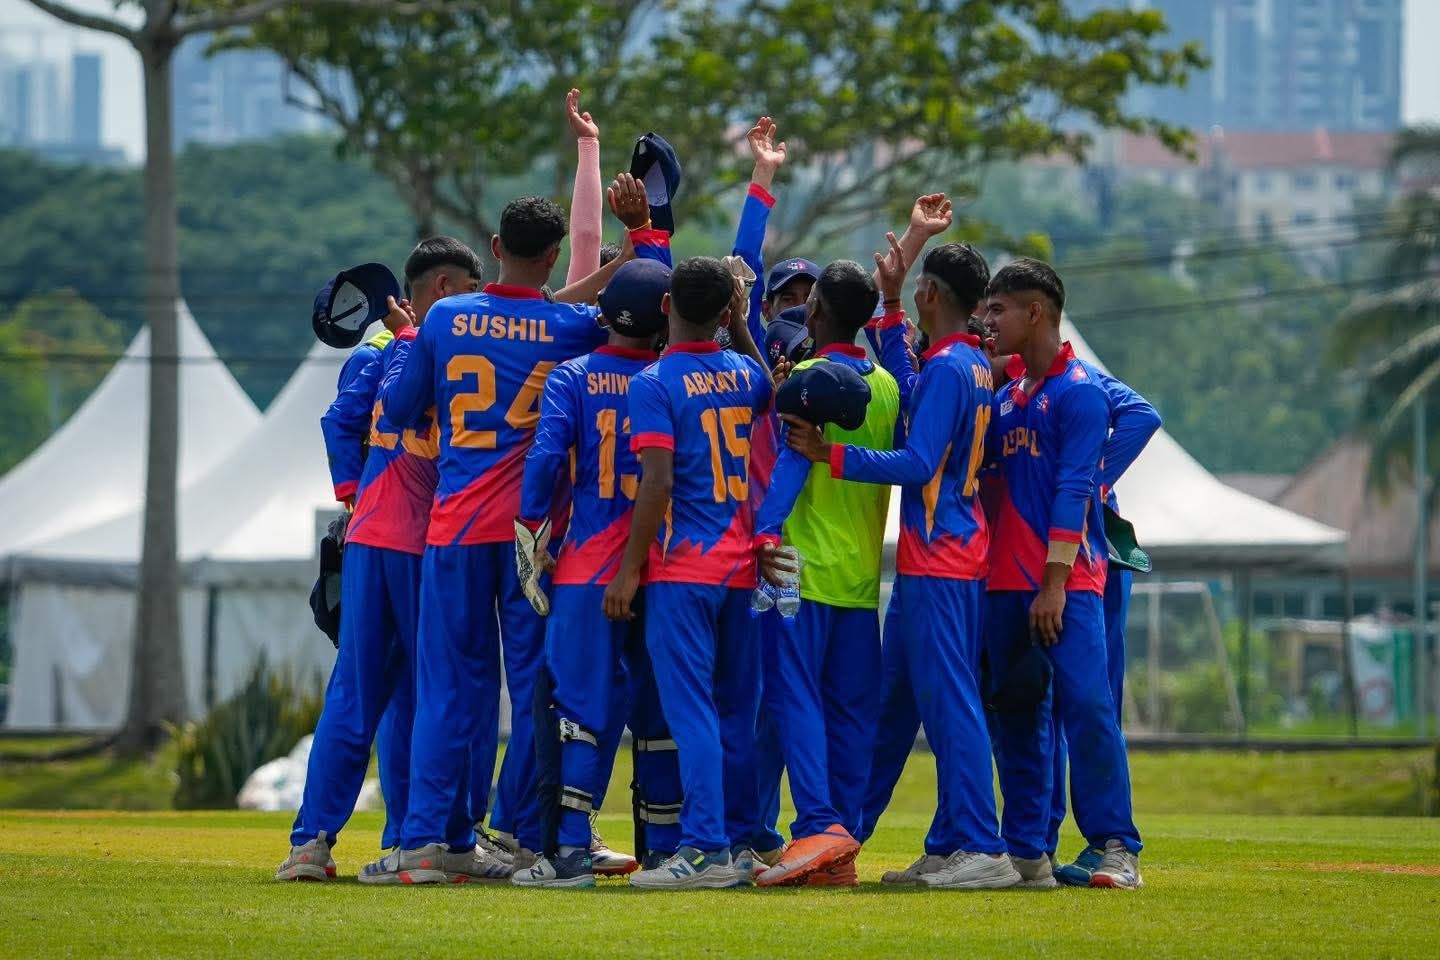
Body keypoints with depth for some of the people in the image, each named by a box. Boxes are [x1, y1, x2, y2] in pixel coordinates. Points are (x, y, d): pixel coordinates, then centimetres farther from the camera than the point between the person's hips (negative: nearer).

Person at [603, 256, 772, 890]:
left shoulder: (654, 384, -10)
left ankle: (705, 849, -14)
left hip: (681, 569, -6)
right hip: (742, 566, 6)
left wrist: (630, 569, -12)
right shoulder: (743, 375, 8)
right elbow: (769, 391, 35)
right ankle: (741, 841, 14)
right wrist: (741, 325, 30)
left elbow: (658, 483, -18)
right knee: (737, 712, 11)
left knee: (691, 711, -8)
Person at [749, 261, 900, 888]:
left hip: (807, 564, -6)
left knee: (795, 694, -7)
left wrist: (767, 531, -26)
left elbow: (792, 459, -19)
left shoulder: (809, 375, -8)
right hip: (863, 571, 6)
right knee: (851, 706, 6)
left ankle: (820, 825, -22)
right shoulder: (888, 387, 12)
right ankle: (842, 849, 5)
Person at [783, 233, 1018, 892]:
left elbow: (918, 463, -21)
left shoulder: (946, 366, -14)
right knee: (945, 702, 12)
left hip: (936, 564, -10)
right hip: (963, 558, 10)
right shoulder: (976, 365, 13)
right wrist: (892, 307, 34)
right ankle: (950, 847, 14)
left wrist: (831, 456, -20)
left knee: (949, 701, -10)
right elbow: (910, 392, 31)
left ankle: (983, 850, -13)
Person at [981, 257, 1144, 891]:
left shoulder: (1079, 391, -6)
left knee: (1087, 707, -14)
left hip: (1068, 580, -8)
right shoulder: (1006, 398, 17)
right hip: (1007, 585, 8)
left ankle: (1116, 848, -12)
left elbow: (1073, 492, -12)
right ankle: (1026, 850, 12)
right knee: (1016, 720, 7)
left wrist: (1055, 584, -17)